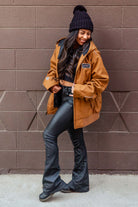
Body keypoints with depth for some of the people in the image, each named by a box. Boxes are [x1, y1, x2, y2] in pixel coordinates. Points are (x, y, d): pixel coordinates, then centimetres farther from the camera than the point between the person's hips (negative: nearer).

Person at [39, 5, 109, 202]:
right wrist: (52, 84, -4)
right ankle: (80, 182, 28)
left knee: (49, 134, -11)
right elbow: (53, 70, 15)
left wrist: (77, 89, -16)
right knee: (77, 140, 14)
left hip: (78, 100, -6)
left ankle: (51, 182, 2)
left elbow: (101, 81, -9)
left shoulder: (92, 53, -11)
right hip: (63, 97, 6)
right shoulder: (61, 47, 4)